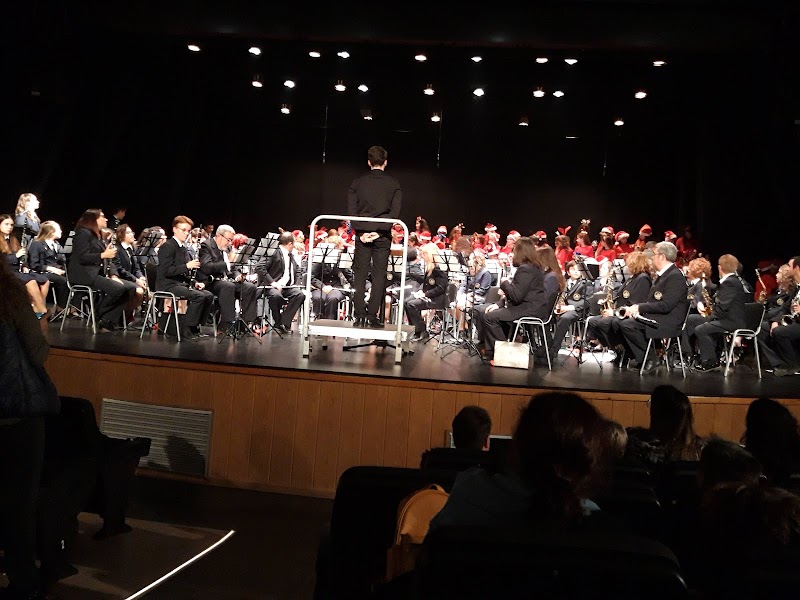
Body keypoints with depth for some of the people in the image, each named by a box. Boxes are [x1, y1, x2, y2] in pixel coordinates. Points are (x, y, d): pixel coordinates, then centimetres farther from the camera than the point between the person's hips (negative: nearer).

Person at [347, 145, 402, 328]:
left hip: (362, 234, 1)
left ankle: (359, 316, 2)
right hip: (382, 235, -1)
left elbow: (351, 210, -2)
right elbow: (395, 212, -7)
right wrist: (379, 231, -9)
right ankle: (373, 316, 1)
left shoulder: (358, 182, 4)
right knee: (379, 275, 3)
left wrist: (361, 231, -4)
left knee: (360, 275, 6)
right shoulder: (393, 184, 1)